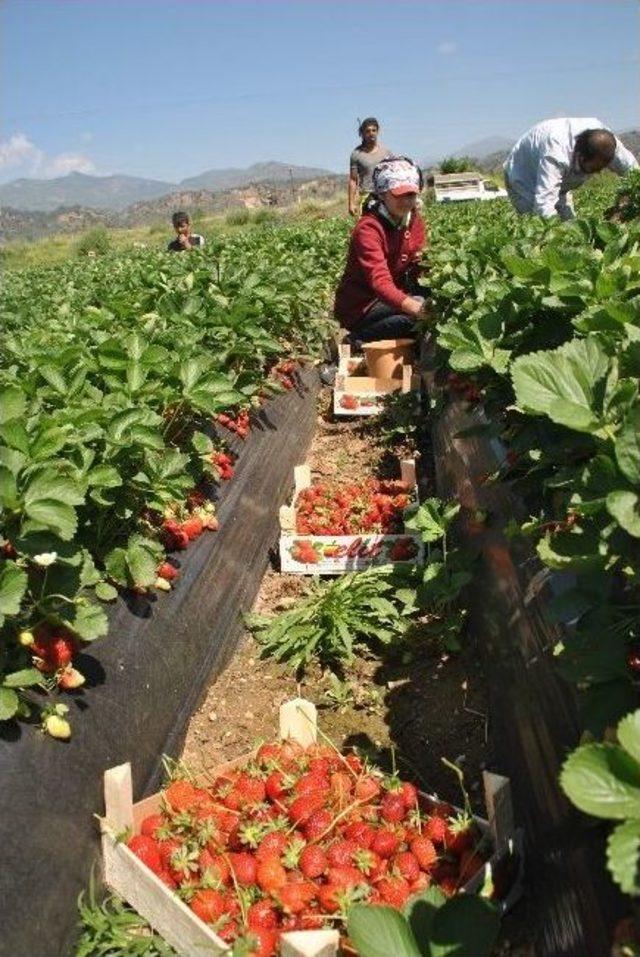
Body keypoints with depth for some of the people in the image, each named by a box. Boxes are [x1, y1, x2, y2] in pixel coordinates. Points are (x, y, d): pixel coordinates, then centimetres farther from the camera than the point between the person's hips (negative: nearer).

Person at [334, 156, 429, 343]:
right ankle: (361, 339, -13)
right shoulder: (368, 228, -22)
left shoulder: (415, 221, 2)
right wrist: (417, 308, -51)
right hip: (359, 307, -7)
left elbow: (417, 267, 5)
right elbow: (380, 281, -36)